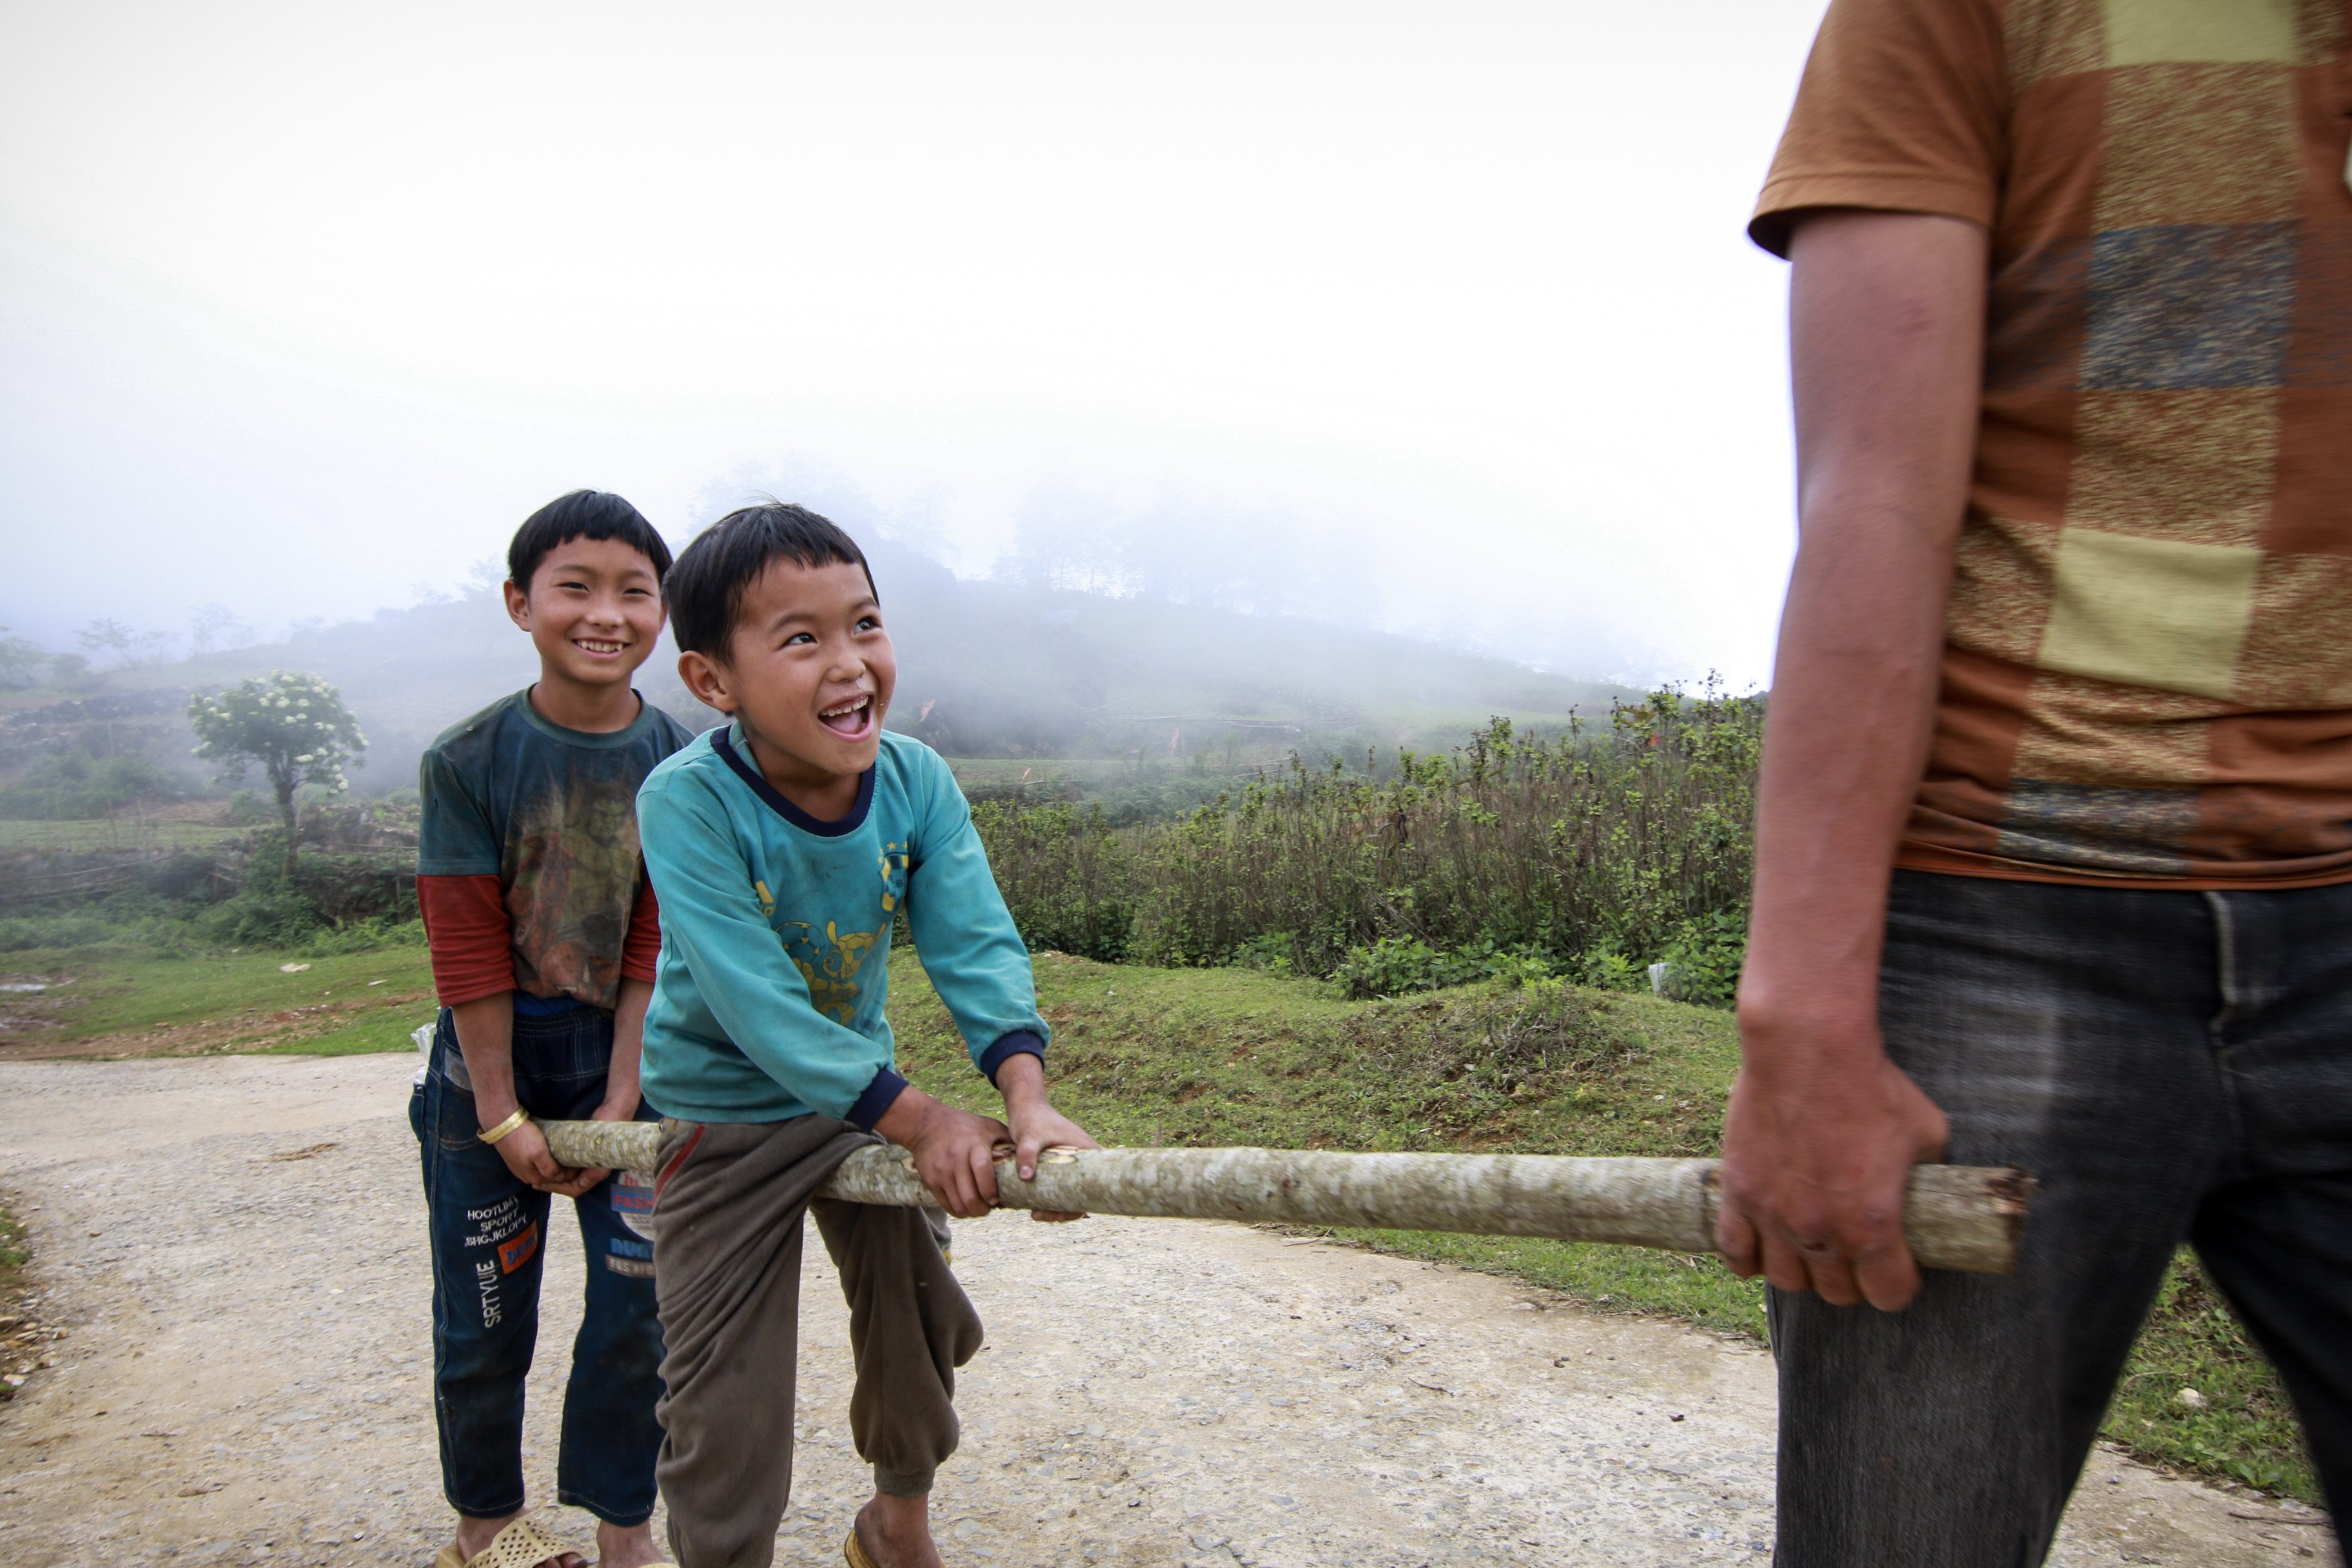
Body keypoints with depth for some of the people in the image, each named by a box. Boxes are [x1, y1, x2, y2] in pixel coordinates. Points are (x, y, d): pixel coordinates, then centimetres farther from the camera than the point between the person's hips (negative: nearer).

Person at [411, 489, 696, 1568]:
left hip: (628, 1060, 1)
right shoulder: (468, 762, -11)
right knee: (484, 1317, 12)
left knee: (639, 1307, 6)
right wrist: (503, 1114, -10)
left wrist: (619, 1107, -10)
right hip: (489, 1064, -1)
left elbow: (657, 950, -7)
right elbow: (467, 949, -10)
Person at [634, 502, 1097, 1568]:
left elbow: (974, 944, -20)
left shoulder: (915, 780, -16)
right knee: (726, 1402, 2)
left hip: (865, 1096, 5)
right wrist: (920, 1120, -30)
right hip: (724, 1114, -4)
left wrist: (1026, 1098, -36)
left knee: (919, 1322, 17)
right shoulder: (689, 801, -29)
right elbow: (757, 1004, -31)